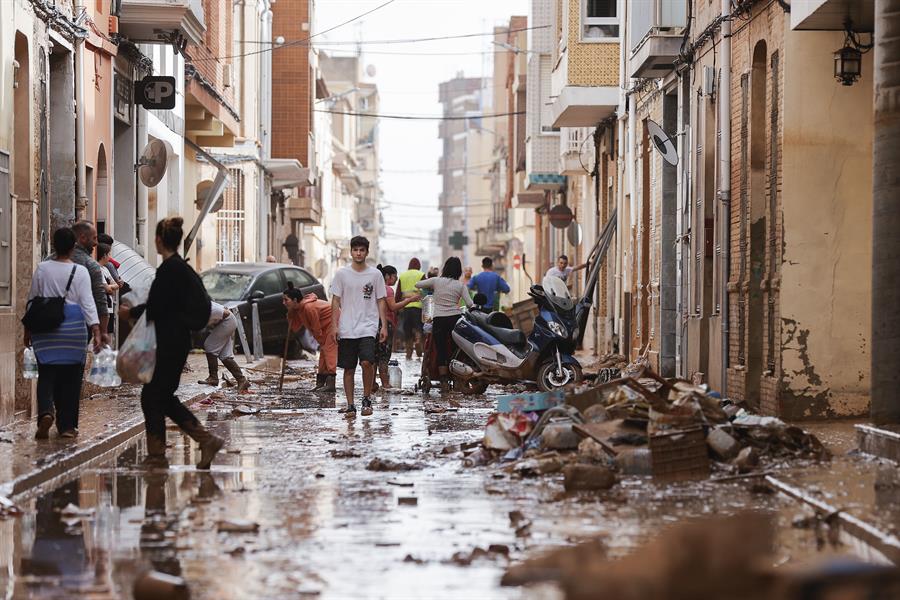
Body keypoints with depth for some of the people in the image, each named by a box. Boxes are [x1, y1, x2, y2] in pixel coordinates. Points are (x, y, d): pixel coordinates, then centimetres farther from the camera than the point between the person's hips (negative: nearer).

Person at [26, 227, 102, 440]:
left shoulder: (42, 269, 1)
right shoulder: (80, 272, -3)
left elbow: (32, 300, 8)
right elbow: (88, 302, -9)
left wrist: (28, 329, 17)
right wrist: (96, 330, -11)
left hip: (45, 327, 1)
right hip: (73, 329, -1)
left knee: (46, 375, 4)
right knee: (70, 378, 7)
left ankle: (46, 412, -22)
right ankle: (67, 426, 10)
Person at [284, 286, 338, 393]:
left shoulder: (308, 307, -27)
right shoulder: (298, 309, 3)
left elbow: (316, 329, -20)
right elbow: (295, 327, 4)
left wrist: (322, 343, -7)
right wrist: (290, 313, -9)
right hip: (327, 326, 10)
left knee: (329, 349, -16)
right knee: (323, 352, 12)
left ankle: (331, 385, -22)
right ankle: (320, 383, 17)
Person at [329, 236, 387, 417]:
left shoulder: (375, 274, 4)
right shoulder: (342, 274, 4)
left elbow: (381, 301, 7)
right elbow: (336, 301, 6)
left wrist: (384, 326, 0)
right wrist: (334, 326, -1)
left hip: (368, 327, -1)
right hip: (346, 329, 1)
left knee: (367, 362, -19)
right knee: (349, 368, 5)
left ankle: (367, 399, -1)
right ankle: (350, 405, 13)